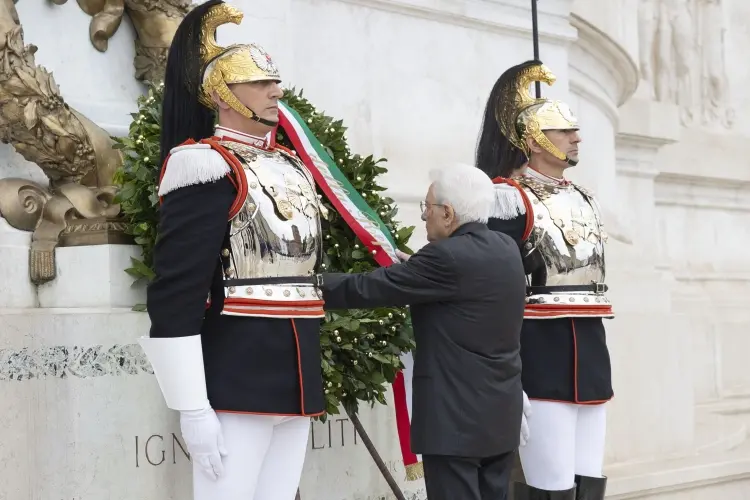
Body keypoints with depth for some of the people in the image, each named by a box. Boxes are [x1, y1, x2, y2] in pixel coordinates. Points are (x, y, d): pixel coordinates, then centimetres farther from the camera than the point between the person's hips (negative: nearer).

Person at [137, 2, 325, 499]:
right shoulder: (208, 166, -9)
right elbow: (175, 292, -16)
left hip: (298, 374, 8)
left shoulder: (294, 168, 16)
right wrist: (194, 408, -20)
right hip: (234, 375, -8)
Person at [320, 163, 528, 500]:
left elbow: (370, 288, -14)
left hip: (456, 417, -9)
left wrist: (315, 286, -2)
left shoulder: (448, 257, -17)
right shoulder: (507, 250, 8)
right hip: (502, 415, 9)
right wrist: (413, 268, 20)